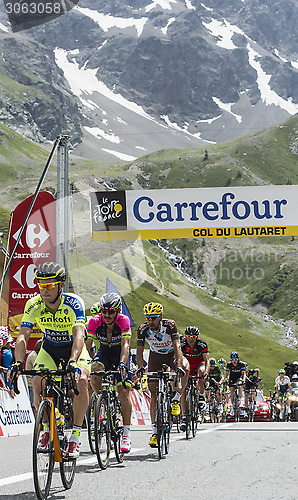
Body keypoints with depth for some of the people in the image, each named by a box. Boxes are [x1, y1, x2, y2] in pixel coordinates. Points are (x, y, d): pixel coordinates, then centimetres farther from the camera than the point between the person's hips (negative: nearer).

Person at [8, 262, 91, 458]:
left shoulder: (74, 303, -29)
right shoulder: (34, 305, -21)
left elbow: (78, 335, -40)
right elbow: (23, 336, -26)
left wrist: (73, 362, -55)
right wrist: (18, 362, -42)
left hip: (74, 348, -3)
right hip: (49, 348, 3)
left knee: (81, 381, -28)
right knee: (38, 384, -19)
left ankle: (75, 437, -20)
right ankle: (47, 428, 5)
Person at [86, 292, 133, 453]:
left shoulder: (124, 321, -28)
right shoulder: (95, 321, -22)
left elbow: (125, 345, -37)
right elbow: (88, 343, -24)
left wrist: (122, 364, -52)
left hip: (120, 354, -2)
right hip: (104, 352, 2)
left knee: (124, 392, -14)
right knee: (94, 372, -31)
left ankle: (126, 435, -8)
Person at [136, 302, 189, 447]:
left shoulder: (170, 325, -29)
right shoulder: (143, 329, -23)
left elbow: (177, 347, -36)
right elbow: (139, 351, -21)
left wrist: (179, 366, -50)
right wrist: (140, 367, -38)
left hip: (172, 354, -2)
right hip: (155, 357, 2)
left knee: (185, 367, -36)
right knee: (154, 394, -7)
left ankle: (176, 400, -17)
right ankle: (155, 431, -4)